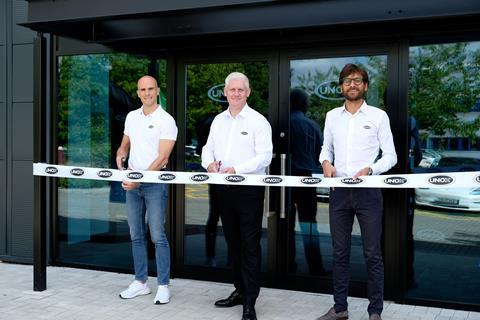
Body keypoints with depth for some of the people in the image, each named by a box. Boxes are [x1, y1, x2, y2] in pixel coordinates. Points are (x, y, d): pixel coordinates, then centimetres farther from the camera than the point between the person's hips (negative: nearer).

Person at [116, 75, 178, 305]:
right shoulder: (131, 117, 11)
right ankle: (141, 282, 22)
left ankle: (163, 286, 5)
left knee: (158, 236, -4)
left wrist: (139, 180, -19)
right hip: (132, 182, 6)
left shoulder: (166, 120, -8)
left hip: (155, 183, -6)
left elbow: (162, 158, -14)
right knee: (136, 236, 11)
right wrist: (121, 154, -2)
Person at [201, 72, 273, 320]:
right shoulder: (218, 120, 14)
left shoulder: (258, 121, -5)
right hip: (224, 188, 6)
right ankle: (240, 290, 28)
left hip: (249, 189, -6)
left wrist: (237, 169, -23)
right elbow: (208, 148, 16)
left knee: (250, 246, -4)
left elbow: (264, 156, -13)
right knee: (233, 243, 14)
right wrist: (209, 162, -7)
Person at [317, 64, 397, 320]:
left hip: (367, 191, -3)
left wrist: (369, 169, -16)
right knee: (340, 252, 9)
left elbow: (390, 156, 1)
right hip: (339, 191, 3)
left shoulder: (378, 116, 0)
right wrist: (326, 162, -4)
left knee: (372, 253, 0)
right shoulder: (332, 116, 10)